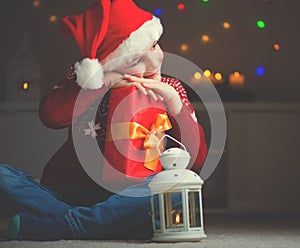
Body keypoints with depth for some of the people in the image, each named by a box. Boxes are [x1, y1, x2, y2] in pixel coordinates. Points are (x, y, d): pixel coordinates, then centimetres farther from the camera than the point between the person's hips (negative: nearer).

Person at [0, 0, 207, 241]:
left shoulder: (169, 89, 4)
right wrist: (105, 81, -19)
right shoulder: (85, 76, 2)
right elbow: (51, 116, -18)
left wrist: (174, 103, -13)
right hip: (67, 192, 0)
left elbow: (197, 158, -2)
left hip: (127, 199, 1)